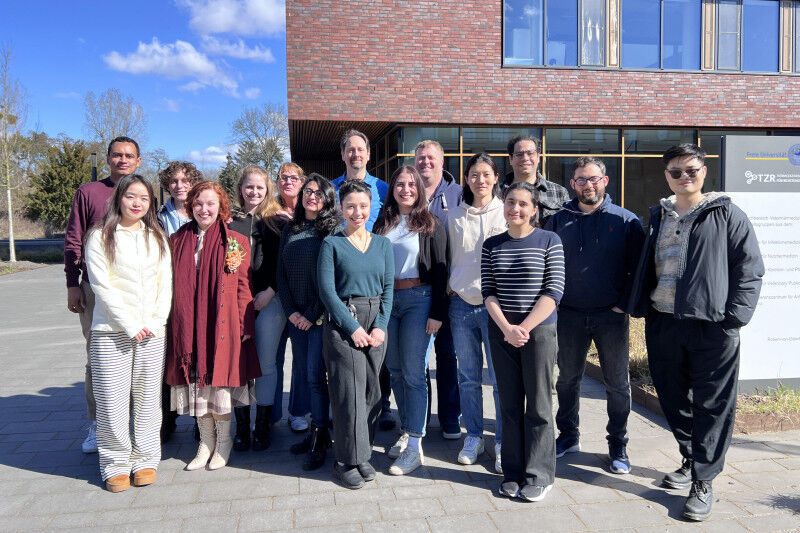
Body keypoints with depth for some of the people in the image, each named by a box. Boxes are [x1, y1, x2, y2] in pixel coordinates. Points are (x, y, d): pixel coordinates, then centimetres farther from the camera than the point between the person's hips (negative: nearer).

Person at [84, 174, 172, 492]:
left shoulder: (157, 238, 13)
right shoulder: (100, 237, 1)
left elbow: (165, 284, 9)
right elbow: (101, 285, -6)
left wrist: (155, 322, -4)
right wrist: (130, 325, -10)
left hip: (152, 332, 3)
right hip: (111, 332, -2)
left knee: (147, 397, 6)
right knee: (112, 399, 0)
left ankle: (145, 460, 20)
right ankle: (115, 464, 16)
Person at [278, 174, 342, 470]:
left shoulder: (334, 231, -4)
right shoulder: (290, 231, 12)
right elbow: (281, 273, 11)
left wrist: (313, 315, -11)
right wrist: (290, 311, 1)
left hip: (321, 316, -5)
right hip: (295, 316, 5)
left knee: (315, 375, -5)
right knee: (306, 374, 8)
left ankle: (320, 440, 6)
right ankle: (318, 430, 20)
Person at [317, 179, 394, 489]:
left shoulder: (383, 244, 11)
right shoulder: (332, 244, 0)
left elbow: (388, 288, 8)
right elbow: (327, 290, -7)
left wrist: (380, 326, -5)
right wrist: (353, 327, -12)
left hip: (376, 325, 4)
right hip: (342, 324, -3)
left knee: (371, 390, 7)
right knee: (348, 391, -2)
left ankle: (363, 454, 23)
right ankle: (347, 460, 12)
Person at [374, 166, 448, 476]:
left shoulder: (430, 224, 0)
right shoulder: (383, 224, 12)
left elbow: (440, 270, -4)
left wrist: (437, 313, -11)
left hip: (418, 299, -5)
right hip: (386, 299, 5)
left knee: (413, 373, -6)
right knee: (395, 371, 9)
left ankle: (415, 447, 1)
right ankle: (406, 432, 23)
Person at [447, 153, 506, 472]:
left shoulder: (507, 213, 2)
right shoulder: (455, 216, 9)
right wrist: (450, 288, 10)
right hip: (462, 303, 3)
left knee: (501, 377, -1)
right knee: (468, 377, 9)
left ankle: (503, 443, 13)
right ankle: (473, 437, 23)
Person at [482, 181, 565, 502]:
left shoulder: (549, 241, -2)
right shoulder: (492, 245, 7)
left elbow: (553, 291, -8)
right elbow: (488, 292, 3)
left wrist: (525, 328, -14)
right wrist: (507, 328, -11)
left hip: (539, 331, -3)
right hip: (501, 333, 3)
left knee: (538, 405, 3)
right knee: (510, 405, 10)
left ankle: (539, 476, 16)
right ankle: (513, 474, 22)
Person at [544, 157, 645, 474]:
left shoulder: (626, 221, 1)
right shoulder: (558, 221, 6)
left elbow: (638, 268, 0)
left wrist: (623, 304, -8)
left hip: (611, 316, -2)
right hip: (569, 315, 2)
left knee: (617, 383, 7)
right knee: (567, 379, 12)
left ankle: (618, 446, 22)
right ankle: (568, 436, 29)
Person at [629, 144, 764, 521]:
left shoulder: (727, 215, 0)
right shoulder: (659, 217, 15)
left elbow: (749, 271, -3)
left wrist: (732, 320, -11)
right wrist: (641, 307, 10)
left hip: (711, 327, -5)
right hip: (662, 324, 5)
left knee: (712, 405, 2)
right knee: (673, 398, 14)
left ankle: (703, 482, 13)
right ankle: (690, 459, 35)